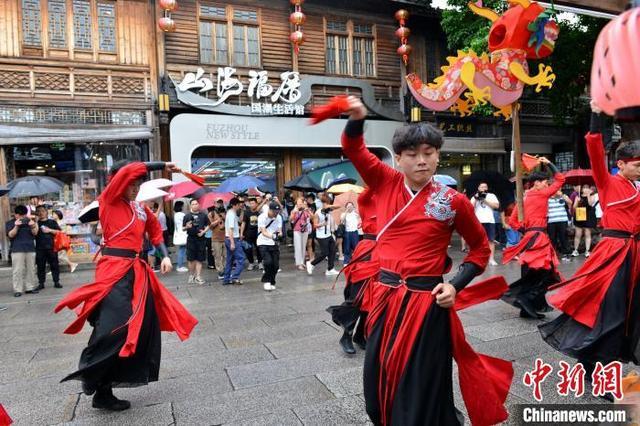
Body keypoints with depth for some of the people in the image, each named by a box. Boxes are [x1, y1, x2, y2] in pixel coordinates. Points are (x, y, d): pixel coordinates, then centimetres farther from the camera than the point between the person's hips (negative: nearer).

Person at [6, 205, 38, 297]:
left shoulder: (29, 221, 12)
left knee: (31, 269, 6)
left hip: (30, 249, 3)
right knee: (18, 270, -5)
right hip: (17, 250, -3)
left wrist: (33, 227, -17)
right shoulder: (10, 223, 6)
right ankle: (17, 290, -2)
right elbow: (11, 235, -7)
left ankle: (30, 288, 13)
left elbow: (35, 233, 4)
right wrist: (16, 226, -22)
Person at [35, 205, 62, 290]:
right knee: (40, 266, 4)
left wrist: (50, 230, -8)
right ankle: (41, 283, 10)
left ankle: (56, 282, 8)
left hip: (51, 247, 0)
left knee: (54, 265, 2)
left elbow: (59, 232, 6)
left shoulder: (52, 222, 10)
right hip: (40, 248, 0)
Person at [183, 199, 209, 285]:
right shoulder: (187, 216, 3)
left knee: (200, 259, 2)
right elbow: (183, 228, 5)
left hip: (201, 239, 1)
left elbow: (207, 225, 12)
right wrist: (187, 227, -17)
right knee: (191, 259, 4)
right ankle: (191, 275, 21)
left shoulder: (203, 215, 6)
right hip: (191, 239, -1)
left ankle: (198, 276, 7)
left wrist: (203, 231, -6)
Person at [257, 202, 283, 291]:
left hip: (274, 243, 4)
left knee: (276, 265, 0)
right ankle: (266, 281, 0)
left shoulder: (279, 217, -2)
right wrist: (272, 236, -42)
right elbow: (263, 232, -23)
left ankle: (271, 283, 21)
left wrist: (279, 234, -29)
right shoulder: (262, 217, -16)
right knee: (268, 262, -21)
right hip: (263, 243, -4)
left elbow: (280, 230, -4)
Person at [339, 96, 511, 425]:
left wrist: (456, 285, -7)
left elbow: (481, 247, 6)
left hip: (425, 301, -3)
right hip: (384, 296, 4)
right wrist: (357, 118, -15)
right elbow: (353, 148, 5)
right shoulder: (386, 183, 0)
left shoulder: (453, 201, -7)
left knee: (420, 391, 9)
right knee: (379, 384, 18)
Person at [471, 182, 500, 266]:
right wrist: (476, 199, -7)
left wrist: (485, 199, -6)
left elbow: (497, 206, -3)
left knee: (491, 240, -3)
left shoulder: (491, 196, 11)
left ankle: (491, 259, -1)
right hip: (478, 222, 1)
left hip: (489, 221, -1)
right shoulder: (474, 197, 14)